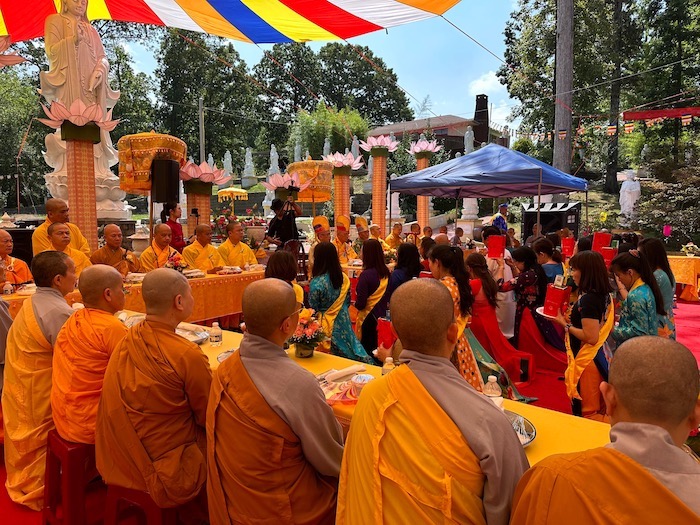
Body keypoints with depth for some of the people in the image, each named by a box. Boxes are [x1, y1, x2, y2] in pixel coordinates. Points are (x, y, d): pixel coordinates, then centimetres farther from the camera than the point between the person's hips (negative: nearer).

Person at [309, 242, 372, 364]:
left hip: (327, 326, -5)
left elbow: (313, 309, -12)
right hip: (344, 322, 5)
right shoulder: (344, 278, -5)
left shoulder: (316, 283, -21)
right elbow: (347, 302, 7)